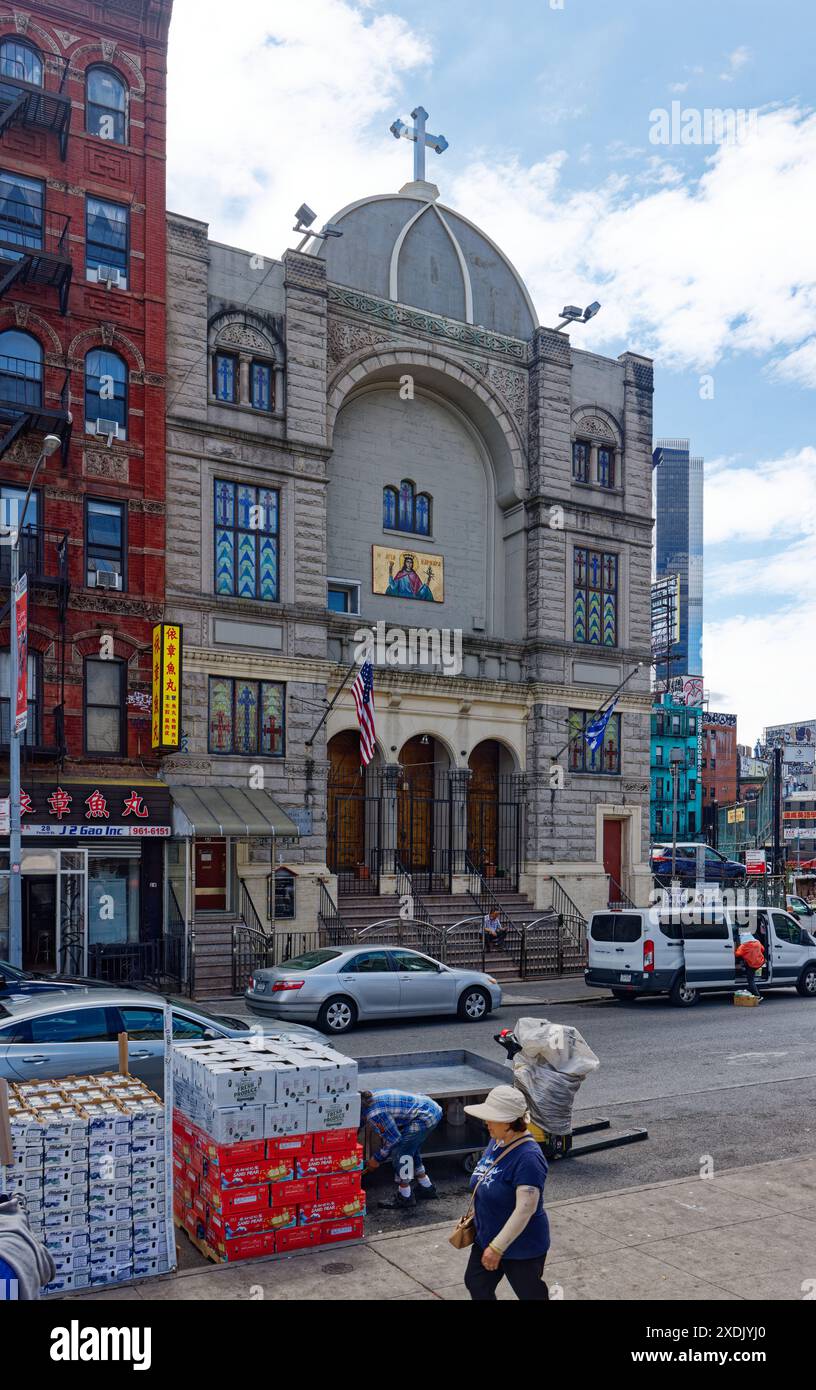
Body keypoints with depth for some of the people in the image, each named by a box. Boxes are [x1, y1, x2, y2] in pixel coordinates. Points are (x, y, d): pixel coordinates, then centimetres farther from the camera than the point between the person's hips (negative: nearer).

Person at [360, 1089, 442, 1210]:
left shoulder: (373, 1113, -20)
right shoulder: (369, 1099, 6)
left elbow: (393, 1138, -11)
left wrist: (377, 1159, 1)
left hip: (426, 1116, -10)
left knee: (400, 1152, -4)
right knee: (410, 1150, 21)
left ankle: (405, 1197, 7)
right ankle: (426, 1188, 35)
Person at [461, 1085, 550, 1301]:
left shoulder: (528, 1158, -31)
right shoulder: (496, 1141, -4)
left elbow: (525, 1210, -31)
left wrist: (497, 1248, -28)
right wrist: (477, 1212, 18)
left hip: (521, 1248, -8)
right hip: (486, 1238, 9)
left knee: (530, 1294, 12)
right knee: (476, 1284, 19)